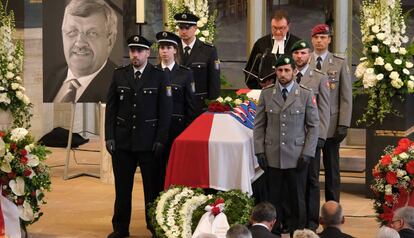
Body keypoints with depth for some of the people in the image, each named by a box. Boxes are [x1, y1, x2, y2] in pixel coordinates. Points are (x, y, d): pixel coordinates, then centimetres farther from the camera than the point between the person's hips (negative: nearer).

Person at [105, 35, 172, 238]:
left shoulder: (160, 77, 0)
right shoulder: (119, 75, 7)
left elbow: (165, 111, -2)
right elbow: (111, 108, 7)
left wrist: (160, 140, -8)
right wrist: (109, 137, 0)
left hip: (149, 142, -2)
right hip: (122, 141, 2)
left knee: (152, 187, 4)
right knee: (122, 187, 9)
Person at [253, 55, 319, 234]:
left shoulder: (306, 95, 1)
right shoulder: (266, 94, 6)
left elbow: (313, 126, 2)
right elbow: (259, 125, 8)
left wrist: (307, 153, -5)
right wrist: (260, 151, 0)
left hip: (297, 157, -1)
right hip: (272, 157, 1)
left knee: (296, 197, 4)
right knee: (274, 198, 4)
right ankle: (274, 230, 12)